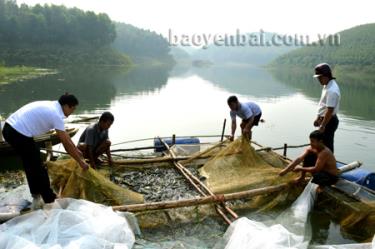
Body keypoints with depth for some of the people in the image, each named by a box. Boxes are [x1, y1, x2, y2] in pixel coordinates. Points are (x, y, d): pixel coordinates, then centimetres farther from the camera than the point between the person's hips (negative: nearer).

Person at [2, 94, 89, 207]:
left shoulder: (51, 106, 16)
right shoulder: (56, 114, -13)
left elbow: (65, 135, 24)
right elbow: (66, 143, -11)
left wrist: (76, 150, 30)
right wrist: (80, 161, -2)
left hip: (10, 128, 10)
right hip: (19, 134, -10)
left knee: (31, 164, 24)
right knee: (38, 168, 3)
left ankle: (36, 196, 38)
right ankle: (50, 201, 15)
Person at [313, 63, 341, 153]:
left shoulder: (332, 90, -25)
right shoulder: (327, 85, 7)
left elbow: (330, 110, -25)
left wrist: (323, 126, -21)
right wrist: (318, 118, 20)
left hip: (329, 121, -10)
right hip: (325, 119, 10)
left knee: (327, 145, 0)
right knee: (325, 144, 20)